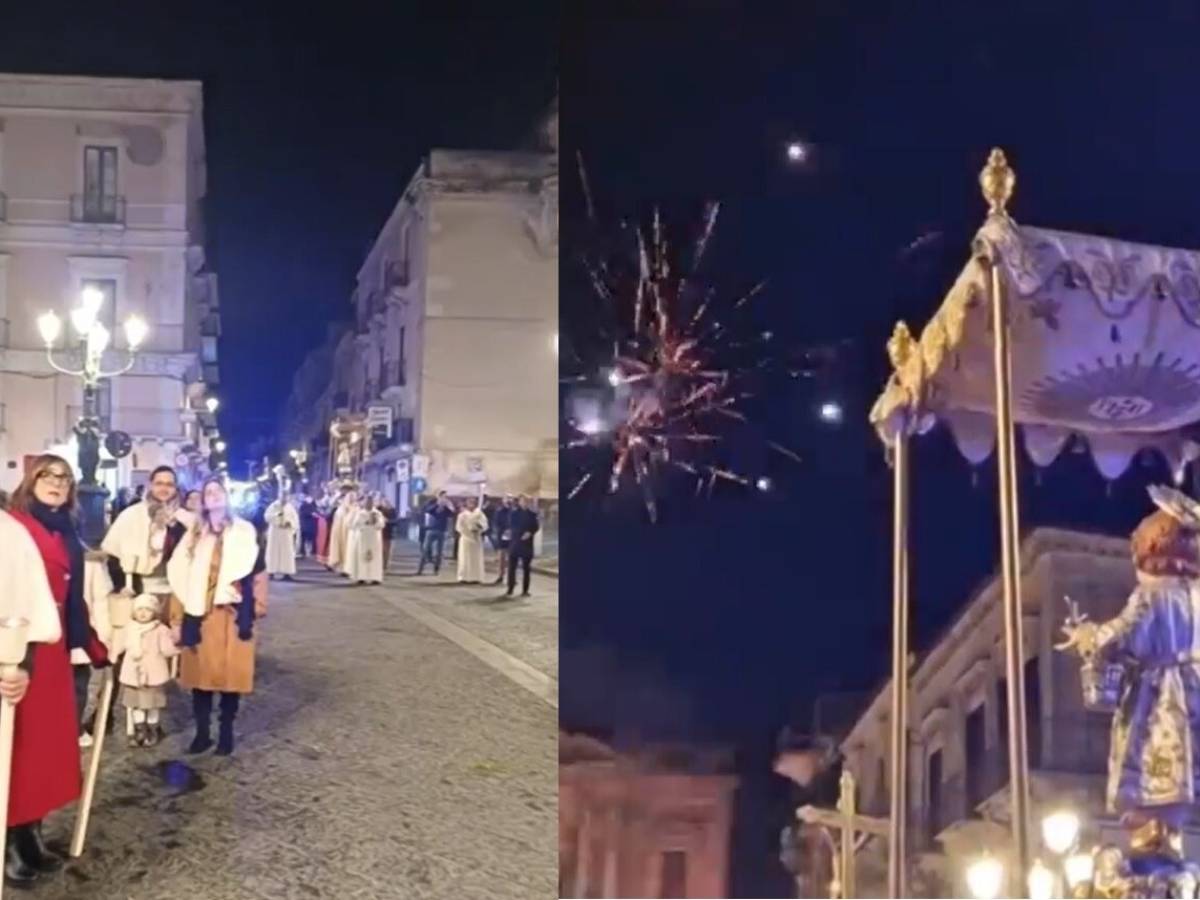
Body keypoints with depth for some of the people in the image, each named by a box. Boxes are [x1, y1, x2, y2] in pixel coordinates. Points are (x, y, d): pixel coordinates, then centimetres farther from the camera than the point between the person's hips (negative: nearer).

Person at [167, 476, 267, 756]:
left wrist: (253, 612, -6)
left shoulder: (244, 532, 3)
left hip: (232, 617, -2)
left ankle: (226, 733, 15)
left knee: (230, 674, 2)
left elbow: (257, 575, 1)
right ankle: (202, 733, 16)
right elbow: (181, 579, 6)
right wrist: (178, 620, 1)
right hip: (199, 616, 2)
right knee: (200, 673, 4)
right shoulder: (194, 534, 9)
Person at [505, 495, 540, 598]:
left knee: (526, 568, 5)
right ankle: (510, 589, 5)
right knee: (511, 567, -2)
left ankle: (525, 590, 11)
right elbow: (511, 526, -2)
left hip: (527, 544, 0)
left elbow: (536, 527, 0)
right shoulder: (514, 513, 3)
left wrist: (529, 533, -19)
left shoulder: (532, 514, 2)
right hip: (515, 542, 0)